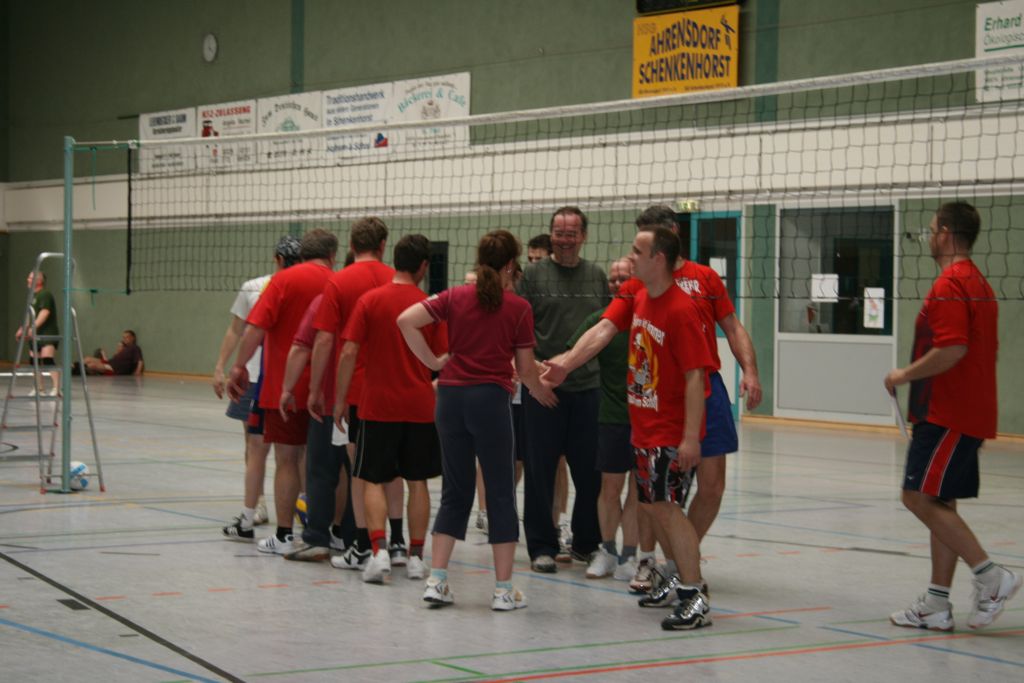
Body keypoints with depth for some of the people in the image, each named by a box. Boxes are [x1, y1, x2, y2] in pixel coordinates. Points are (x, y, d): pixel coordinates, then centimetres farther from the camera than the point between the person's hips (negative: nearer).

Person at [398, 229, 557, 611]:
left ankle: (436, 580, 9)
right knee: (500, 493, 4)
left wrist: (432, 361, 3)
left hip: (450, 396, 4)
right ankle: (503, 589, 6)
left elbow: (406, 320, -6)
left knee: (455, 491, 13)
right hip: (491, 398, -4)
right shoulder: (518, 308, -2)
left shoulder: (455, 297, 5)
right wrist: (540, 391, 22)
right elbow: (526, 369, 2)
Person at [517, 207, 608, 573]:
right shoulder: (533, 274, 1)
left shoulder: (597, 276, 11)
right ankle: (542, 546, 12)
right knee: (541, 470, 2)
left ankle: (587, 542, 21)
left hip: (588, 386, 3)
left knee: (590, 471, 7)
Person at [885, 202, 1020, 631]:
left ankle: (991, 576, -9)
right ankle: (937, 605, 12)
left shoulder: (950, 285, -15)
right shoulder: (978, 285, 17)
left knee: (920, 497, -9)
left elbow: (952, 350, -26)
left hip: (947, 415, -10)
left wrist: (905, 375, -13)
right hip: (969, 413, 10)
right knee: (938, 504, 10)